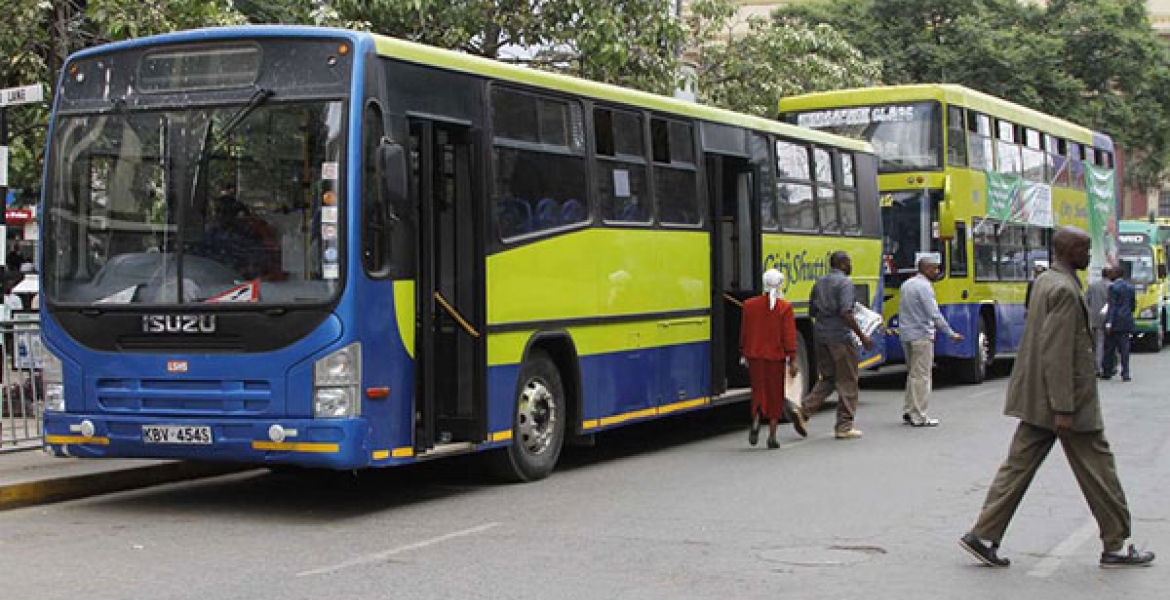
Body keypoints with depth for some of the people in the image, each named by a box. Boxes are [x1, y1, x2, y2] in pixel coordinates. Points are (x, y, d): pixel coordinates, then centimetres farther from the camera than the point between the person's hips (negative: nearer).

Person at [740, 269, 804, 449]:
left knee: (758, 391, 14)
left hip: (755, 355, 2)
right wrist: (792, 360, -6)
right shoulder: (785, 307, -8)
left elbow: (744, 332, 7)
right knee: (775, 394, 9)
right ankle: (772, 435, 8)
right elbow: (789, 336, -9)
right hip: (776, 356, -2)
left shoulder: (749, 305, 0)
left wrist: (744, 353, 19)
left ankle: (756, 421, -15)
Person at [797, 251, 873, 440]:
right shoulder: (845, 283, -12)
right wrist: (862, 336, -16)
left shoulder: (819, 283, 12)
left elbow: (812, 311, 17)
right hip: (840, 336, -7)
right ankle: (844, 427, 5)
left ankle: (803, 410, 1)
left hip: (820, 334, 7)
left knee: (827, 378, 17)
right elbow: (845, 313, -21)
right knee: (847, 382, 3)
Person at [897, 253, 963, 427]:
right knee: (921, 377, -5)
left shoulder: (907, 284, 13)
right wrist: (951, 334, -18)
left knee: (913, 375, 17)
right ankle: (919, 417, -3)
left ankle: (908, 412, 18)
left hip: (906, 335, 9)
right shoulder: (924, 286, -15)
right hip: (921, 336, -9)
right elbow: (934, 314, -21)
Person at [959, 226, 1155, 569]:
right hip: (1066, 399, -9)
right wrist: (1063, 409, -23)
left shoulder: (1045, 281, 12)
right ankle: (1115, 547, 14)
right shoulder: (1065, 290, -19)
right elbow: (1057, 353, -23)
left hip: (1036, 399, 9)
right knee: (1097, 468, 3)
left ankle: (983, 536, 6)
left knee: (1019, 465, 8)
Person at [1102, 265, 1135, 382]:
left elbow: (1112, 306, -15)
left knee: (1109, 348, 5)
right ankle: (1125, 374, -1)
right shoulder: (1130, 287, 8)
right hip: (1126, 322, 5)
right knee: (1124, 348, 4)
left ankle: (1107, 372, 12)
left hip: (1115, 321, -5)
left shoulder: (1113, 287, -9)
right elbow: (1132, 305, 12)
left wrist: (1109, 323, -16)